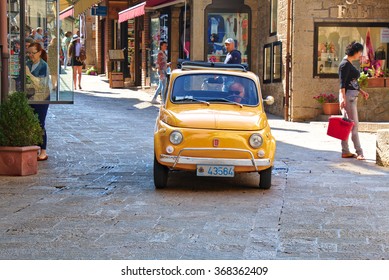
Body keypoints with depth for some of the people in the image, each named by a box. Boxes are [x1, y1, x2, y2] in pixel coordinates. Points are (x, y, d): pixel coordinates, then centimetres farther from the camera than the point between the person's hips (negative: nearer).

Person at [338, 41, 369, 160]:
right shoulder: (345, 64, -13)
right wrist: (343, 98, -27)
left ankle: (345, 151, 13)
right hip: (347, 96, -10)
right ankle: (359, 152, -7)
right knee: (354, 125, -9)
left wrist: (361, 91, 20)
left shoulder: (349, 64, 18)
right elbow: (342, 83, -20)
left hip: (352, 96, 10)